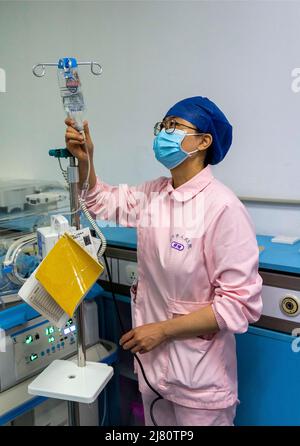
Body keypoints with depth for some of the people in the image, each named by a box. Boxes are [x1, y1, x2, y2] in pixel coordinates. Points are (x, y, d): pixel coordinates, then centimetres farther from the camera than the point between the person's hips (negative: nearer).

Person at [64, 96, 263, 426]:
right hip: (151, 355, 7)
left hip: (199, 371, -6)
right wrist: (84, 159, -4)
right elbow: (101, 201, 16)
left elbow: (241, 303, -22)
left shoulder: (223, 207, -22)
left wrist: (163, 329, -18)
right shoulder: (152, 194, -1)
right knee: (156, 423, 24)